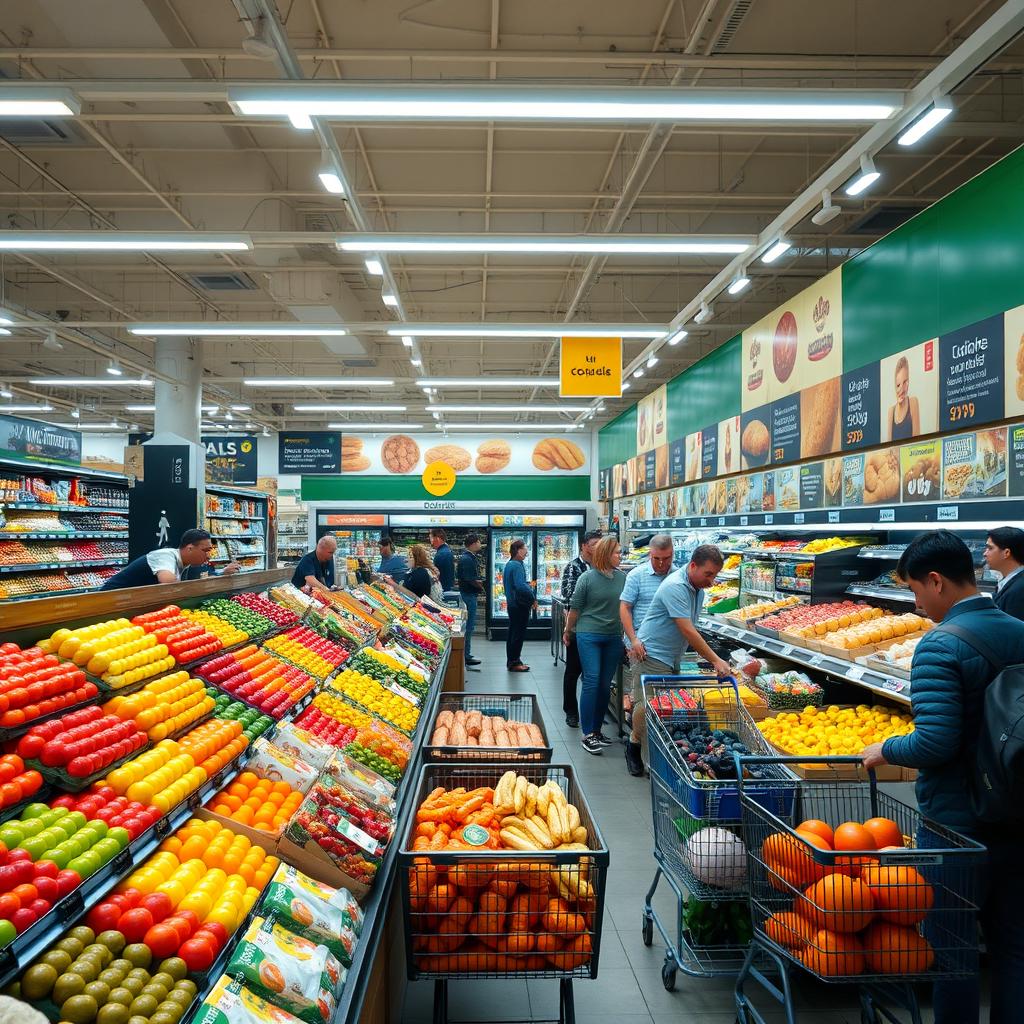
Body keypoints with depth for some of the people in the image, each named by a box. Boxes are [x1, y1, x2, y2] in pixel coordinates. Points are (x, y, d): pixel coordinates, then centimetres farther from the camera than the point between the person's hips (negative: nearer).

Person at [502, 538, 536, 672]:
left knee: (512, 633, 15)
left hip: (512, 603, 10)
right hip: (520, 605, -10)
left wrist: (528, 586, 13)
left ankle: (511, 661, 23)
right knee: (519, 634, -2)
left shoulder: (508, 564, 13)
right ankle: (514, 663, 3)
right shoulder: (517, 566, -20)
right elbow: (520, 586, -29)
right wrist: (533, 598, -18)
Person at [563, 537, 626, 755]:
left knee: (605, 684, 9)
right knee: (591, 681, -8)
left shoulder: (623, 577, 2)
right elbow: (575, 607, 1)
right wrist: (568, 631, 10)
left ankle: (597, 730, 21)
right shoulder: (587, 578, -8)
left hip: (614, 637, 4)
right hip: (589, 635, -4)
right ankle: (587, 735, -3)